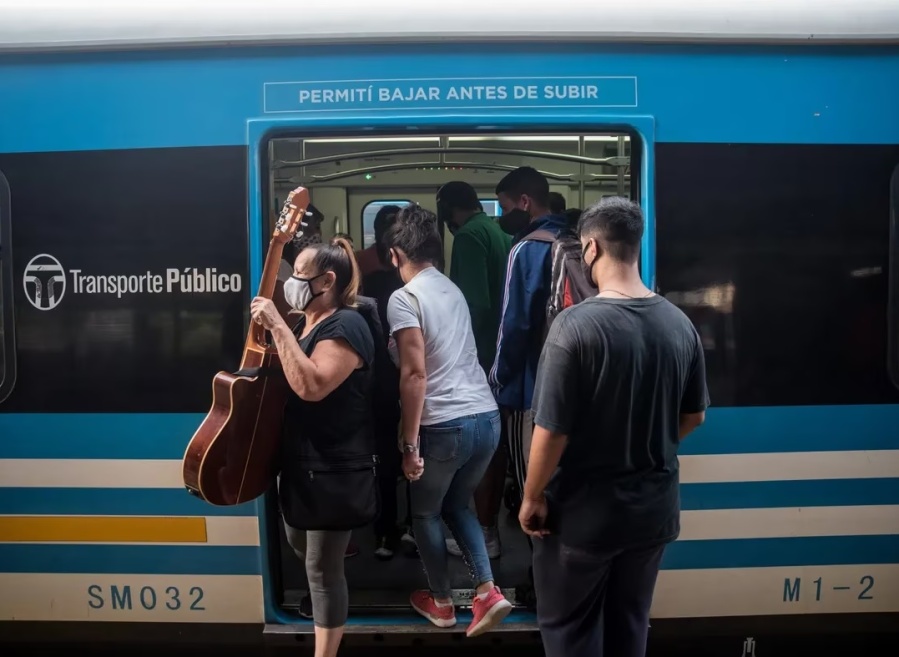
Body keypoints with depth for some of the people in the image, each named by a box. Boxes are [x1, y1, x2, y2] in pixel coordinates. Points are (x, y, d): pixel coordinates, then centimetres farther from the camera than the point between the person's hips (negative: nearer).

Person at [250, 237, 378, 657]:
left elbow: (311, 386, -34)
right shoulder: (302, 322, 9)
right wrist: (273, 329, 4)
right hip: (301, 460, 9)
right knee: (300, 544, 26)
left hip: (335, 469, -9)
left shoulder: (345, 327, -20)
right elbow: (281, 379, 19)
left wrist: (278, 328, -30)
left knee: (322, 566, 4)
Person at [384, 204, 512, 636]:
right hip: (487, 417, 7)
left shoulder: (404, 298, -10)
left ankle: (441, 602, 32)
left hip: (446, 425, -7)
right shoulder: (452, 289, 15)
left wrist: (410, 443, -14)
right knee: (457, 504, 26)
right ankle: (486, 591, 15)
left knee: (425, 512, 18)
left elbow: (415, 374, -17)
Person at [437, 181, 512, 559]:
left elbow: (475, 303, -22)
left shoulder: (468, 237, -13)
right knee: (494, 442, 16)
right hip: (502, 352, 9)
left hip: (479, 356, -9)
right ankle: (492, 524, 28)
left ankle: (485, 535, 10)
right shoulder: (500, 232, 12)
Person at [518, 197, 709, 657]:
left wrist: (532, 498, -6)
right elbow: (694, 416, 7)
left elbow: (552, 430, -21)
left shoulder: (576, 324, -22)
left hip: (584, 511, -5)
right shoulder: (679, 324, -4)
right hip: (654, 506, 6)